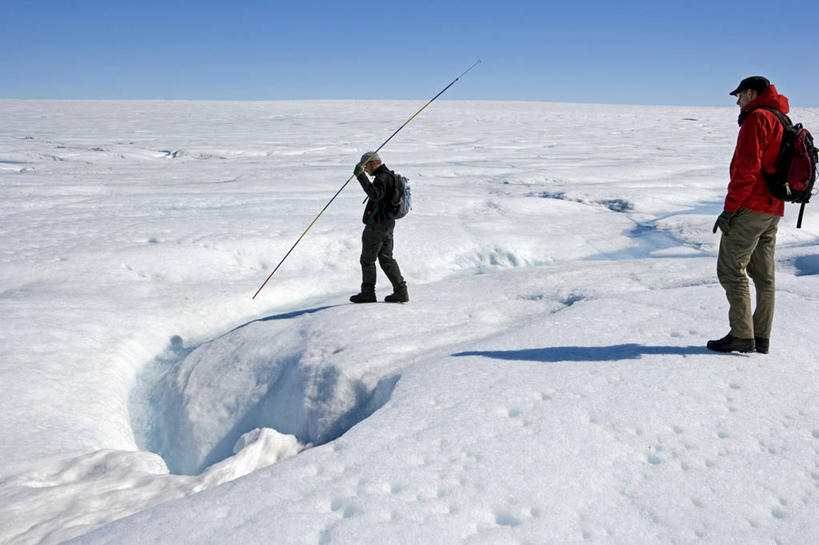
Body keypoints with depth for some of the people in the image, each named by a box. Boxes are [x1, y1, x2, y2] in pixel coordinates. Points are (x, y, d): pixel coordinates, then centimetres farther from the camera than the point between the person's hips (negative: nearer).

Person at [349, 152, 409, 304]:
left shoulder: (382, 177, -17)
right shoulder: (389, 176, 16)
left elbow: (375, 194, -35)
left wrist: (361, 176, -38)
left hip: (377, 225, -10)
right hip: (388, 224, 10)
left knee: (367, 259, 1)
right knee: (386, 258, 12)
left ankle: (368, 292, 9)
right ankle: (401, 291, 10)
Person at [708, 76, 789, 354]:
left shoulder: (757, 118, -11)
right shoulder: (782, 122, 20)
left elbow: (747, 168, -20)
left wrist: (729, 208, -19)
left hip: (750, 208, -10)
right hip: (773, 210, 10)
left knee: (730, 269, -6)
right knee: (763, 275, 10)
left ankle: (742, 335, -7)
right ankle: (761, 338, 15)